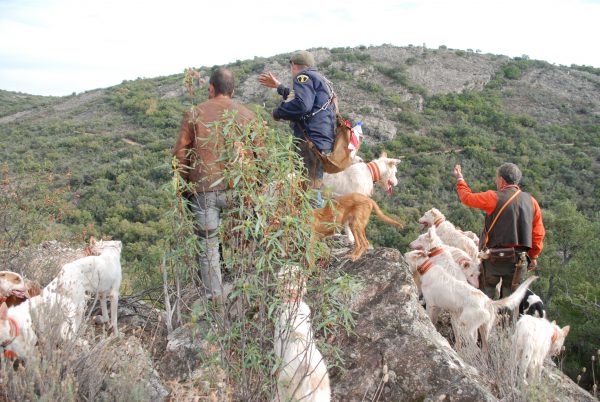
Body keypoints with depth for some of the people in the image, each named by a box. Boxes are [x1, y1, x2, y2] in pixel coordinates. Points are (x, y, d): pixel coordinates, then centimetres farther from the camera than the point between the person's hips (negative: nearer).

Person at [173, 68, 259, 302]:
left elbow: (180, 153, 3)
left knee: (208, 243, 7)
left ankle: (214, 296, 10)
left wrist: (186, 182, 13)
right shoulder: (247, 116, 7)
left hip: (204, 189, -1)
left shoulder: (194, 115, 3)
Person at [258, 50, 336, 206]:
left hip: (312, 141, -10)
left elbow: (302, 104, -21)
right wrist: (278, 86, 47)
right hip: (324, 141, 10)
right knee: (312, 189, 13)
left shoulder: (305, 76, -3)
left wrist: (278, 112, -6)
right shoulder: (321, 80, 28)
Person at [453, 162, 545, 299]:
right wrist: (533, 256, 17)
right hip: (518, 259, 4)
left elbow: (467, 197, 0)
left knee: (487, 291, 10)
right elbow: (538, 232, 6)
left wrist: (460, 179, 17)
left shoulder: (494, 198, -12)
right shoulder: (531, 201, 3)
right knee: (510, 295, 14)